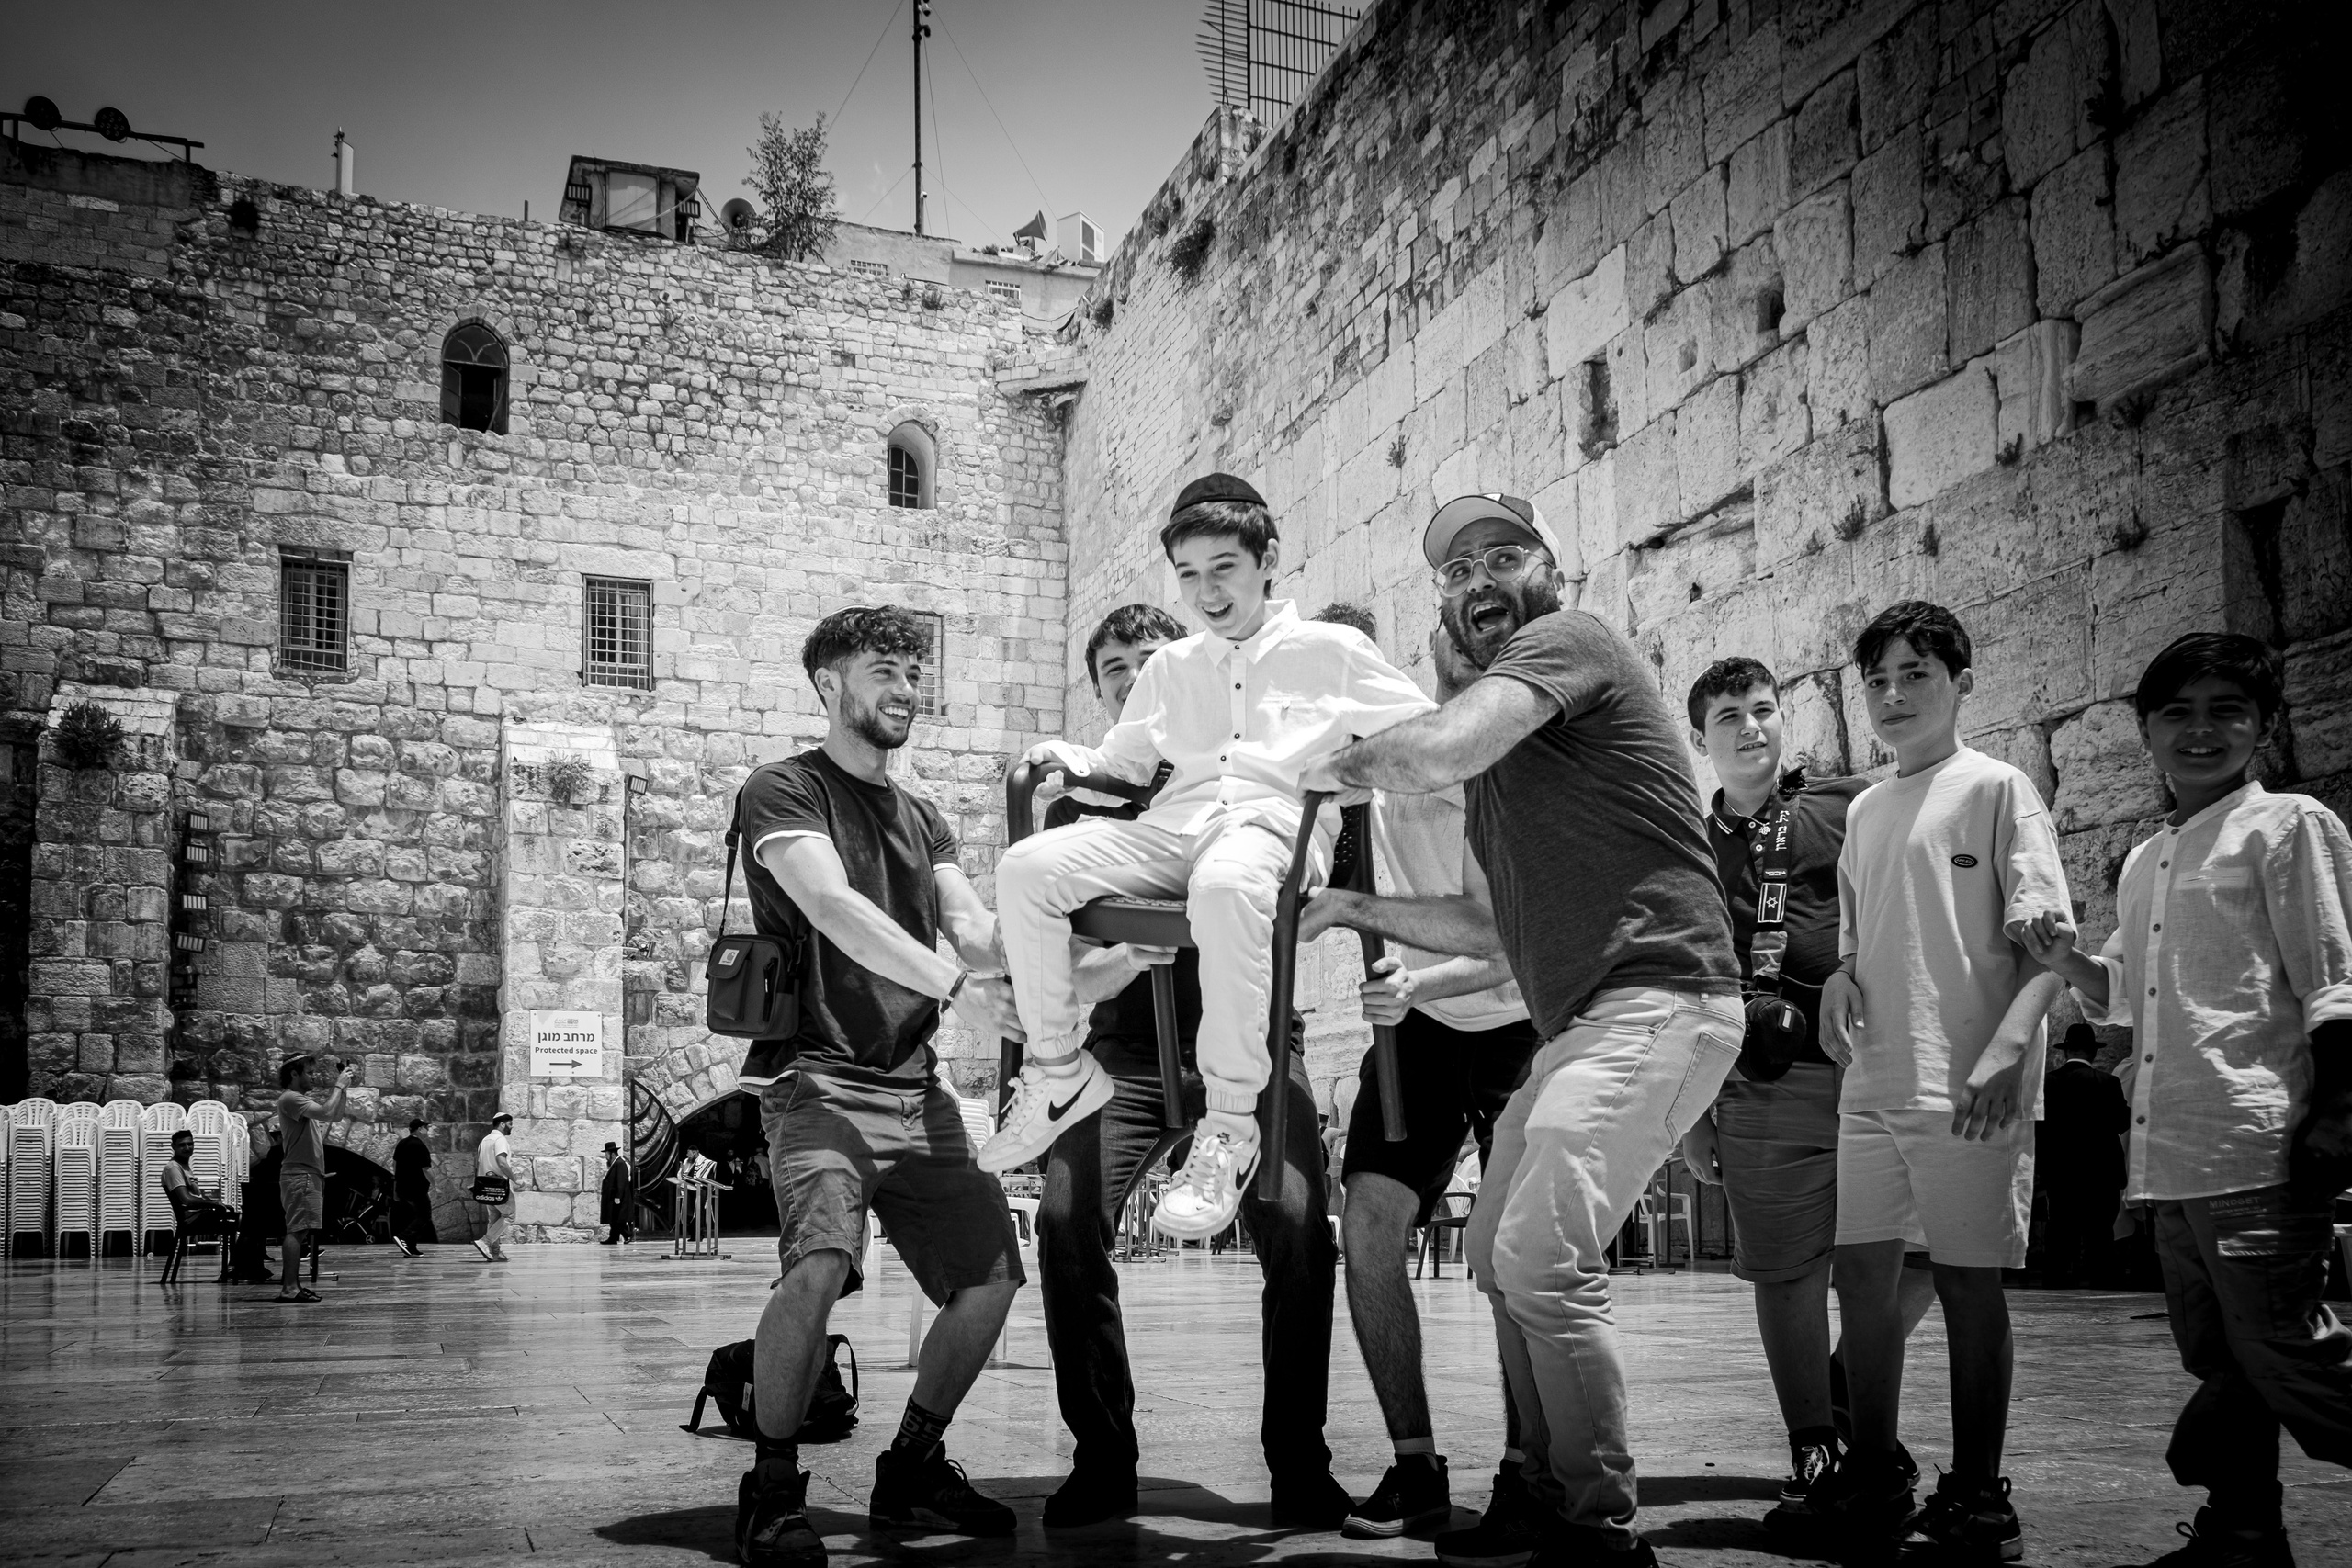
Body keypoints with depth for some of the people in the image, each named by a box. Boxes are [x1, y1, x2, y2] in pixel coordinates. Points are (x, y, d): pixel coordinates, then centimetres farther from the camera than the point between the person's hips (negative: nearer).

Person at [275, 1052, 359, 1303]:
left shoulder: (302, 1099, 21)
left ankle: (292, 1284, 13)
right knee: (297, 1230, -14)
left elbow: (335, 1112, 27)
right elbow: (326, 1113, -23)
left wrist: (343, 1086, 15)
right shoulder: (290, 1098, -10)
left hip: (310, 1174, 11)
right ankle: (289, 1287, -18)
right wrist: (339, 1086, -11)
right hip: (299, 1173, -11)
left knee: (300, 1231, 10)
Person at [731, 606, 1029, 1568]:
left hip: (916, 1086, 7)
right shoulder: (784, 792, 1)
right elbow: (835, 908, -17)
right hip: (818, 1076, -7)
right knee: (820, 1263, -28)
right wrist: (955, 986, -28)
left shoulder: (923, 821, 22)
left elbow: (977, 933, 8)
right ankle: (772, 1489, -8)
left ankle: (911, 1471, 18)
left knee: (991, 1277, -2)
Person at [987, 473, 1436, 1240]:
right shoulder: (1171, 667, 29)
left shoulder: (1332, 651, 15)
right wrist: (1068, 757, 13)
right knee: (1027, 868, -22)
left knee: (1226, 887, -43)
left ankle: (1229, 1126, -34)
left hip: (1276, 822, -5)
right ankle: (1058, 1069, -7)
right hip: (1170, 828, 5)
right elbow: (1121, 764, 36)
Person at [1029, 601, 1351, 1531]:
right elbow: (1071, 978, 2)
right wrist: (1133, 951, -20)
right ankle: (1102, 1461, -5)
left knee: (1296, 1228, -20)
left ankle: (1298, 1460, -3)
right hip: (1130, 1052, 1)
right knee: (1069, 1222, -20)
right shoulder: (1080, 811, 9)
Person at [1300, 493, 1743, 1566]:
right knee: (1500, 1254, 13)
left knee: (1544, 1257, -18)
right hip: (1581, 1021, 11)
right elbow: (1492, 925, 25)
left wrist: (1335, 768, -5)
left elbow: (1436, 751, -23)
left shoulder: (1569, 640, -5)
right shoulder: (1499, 751, 23)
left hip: (1657, 999, -11)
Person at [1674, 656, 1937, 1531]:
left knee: (1916, 1256, -4)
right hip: (1762, 1087, 1)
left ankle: (1849, 1400, 22)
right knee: (1786, 1272, 2)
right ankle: (1813, 1459, 15)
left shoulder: (1853, 810, 10)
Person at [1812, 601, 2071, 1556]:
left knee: (1967, 1279, 0)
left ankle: (1975, 1496, 12)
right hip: (1875, 1081, 6)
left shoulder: (1996, 789, -2)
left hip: (1968, 1084, -6)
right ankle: (1873, 1477, 20)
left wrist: (2005, 1048, -22)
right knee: (1862, 1271, 7)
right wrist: (1840, 976, 2)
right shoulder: (1864, 810, 16)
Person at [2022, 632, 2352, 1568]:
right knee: (2216, 1359, 15)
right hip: (2170, 1150, 8)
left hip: (2256, 1143, -7)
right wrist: (2067, 960, 5)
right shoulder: (2143, 862, 19)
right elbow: (2122, 998, 25)